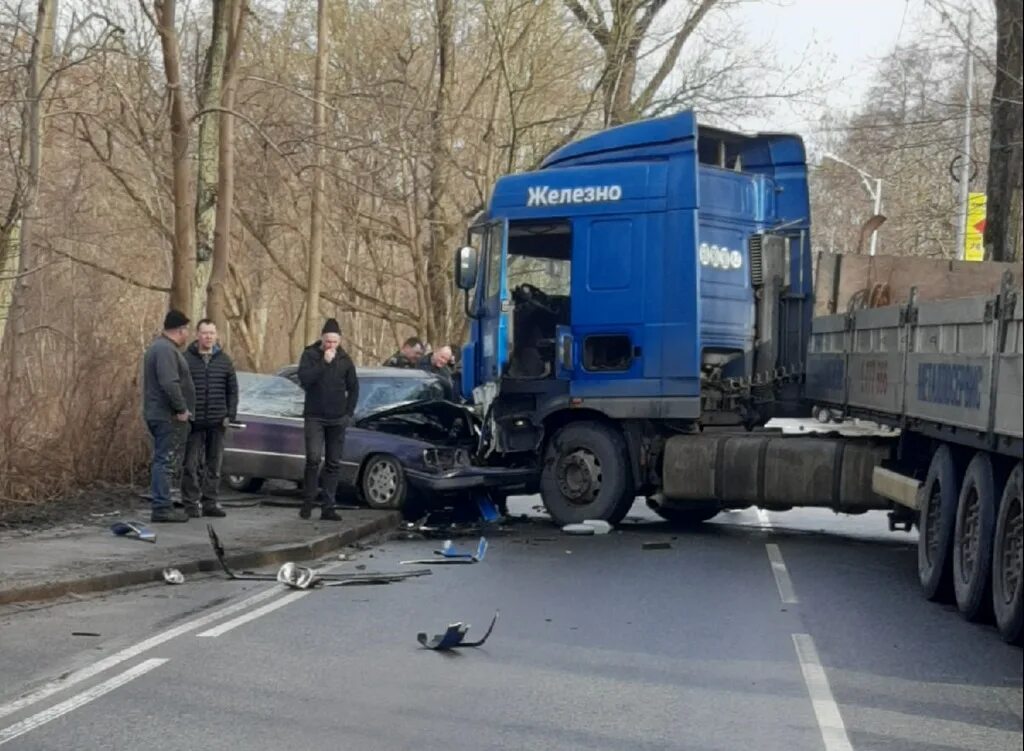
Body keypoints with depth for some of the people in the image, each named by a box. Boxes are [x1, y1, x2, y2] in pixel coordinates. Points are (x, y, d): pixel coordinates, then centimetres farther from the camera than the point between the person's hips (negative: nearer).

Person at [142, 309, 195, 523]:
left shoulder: (159, 347, 18)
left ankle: (162, 505, 18)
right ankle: (162, 508, -9)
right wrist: (181, 409, -20)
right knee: (166, 461, -9)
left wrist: (181, 409, 23)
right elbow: (169, 383, -27)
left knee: (163, 461, 14)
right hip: (168, 416, -11)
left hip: (158, 415, 11)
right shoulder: (166, 350, -17)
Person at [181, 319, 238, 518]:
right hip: (193, 421, -3)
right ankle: (192, 503, 4)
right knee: (191, 465, -2)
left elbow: (232, 390, 10)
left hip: (217, 422, 3)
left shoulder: (224, 360, 8)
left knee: (214, 464, 8)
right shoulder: (186, 359, -1)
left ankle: (210, 502, 15)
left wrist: (230, 414, 1)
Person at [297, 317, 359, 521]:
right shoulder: (310, 355, -3)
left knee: (333, 464, 4)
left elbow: (353, 388, 13)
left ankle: (328, 508, 9)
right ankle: (308, 502, -3)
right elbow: (304, 379, -18)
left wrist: (349, 413, 4)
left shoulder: (344, 359, 6)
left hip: (337, 420, 4)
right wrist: (324, 363, -22)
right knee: (314, 458, -16)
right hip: (315, 417, -3)